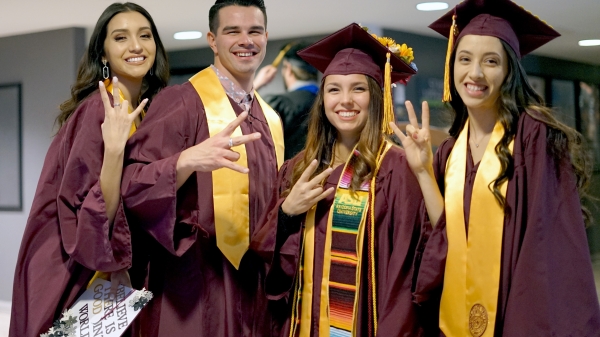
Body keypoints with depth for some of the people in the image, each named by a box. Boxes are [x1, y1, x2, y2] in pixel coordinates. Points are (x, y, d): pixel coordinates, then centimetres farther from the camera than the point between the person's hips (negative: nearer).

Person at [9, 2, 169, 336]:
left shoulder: (147, 112, 4)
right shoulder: (99, 110, -19)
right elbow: (93, 212, -25)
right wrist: (114, 148, -36)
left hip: (114, 269, 7)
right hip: (72, 276, -7)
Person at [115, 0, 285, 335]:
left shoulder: (271, 120, 11)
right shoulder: (181, 102, -9)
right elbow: (132, 186, -19)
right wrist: (188, 160, -34)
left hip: (258, 288, 6)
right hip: (197, 288, -6)